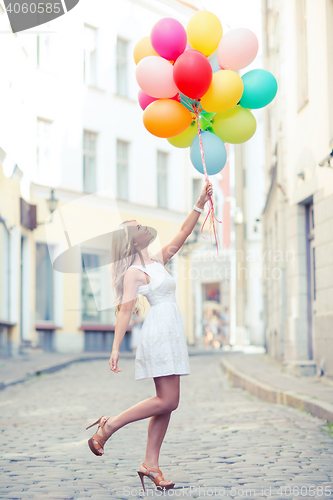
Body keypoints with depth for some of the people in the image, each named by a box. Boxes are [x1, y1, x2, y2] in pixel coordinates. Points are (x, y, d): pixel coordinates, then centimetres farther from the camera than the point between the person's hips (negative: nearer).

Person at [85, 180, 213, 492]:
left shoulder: (156, 262, 18)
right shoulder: (133, 272, -5)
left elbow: (180, 237, 19)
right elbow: (125, 310, -11)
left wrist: (200, 204, 13)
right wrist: (115, 348, -16)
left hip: (171, 335, 9)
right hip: (159, 334, -9)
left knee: (166, 404, 5)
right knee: (167, 402, -13)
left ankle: (151, 465, 7)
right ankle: (109, 426, -4)